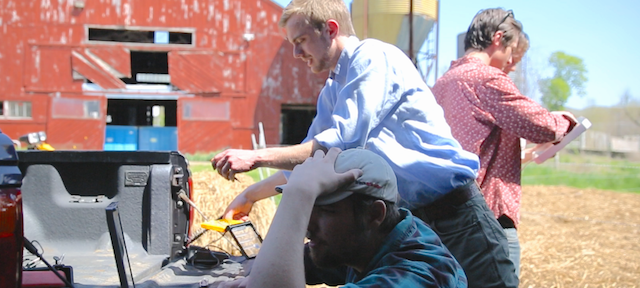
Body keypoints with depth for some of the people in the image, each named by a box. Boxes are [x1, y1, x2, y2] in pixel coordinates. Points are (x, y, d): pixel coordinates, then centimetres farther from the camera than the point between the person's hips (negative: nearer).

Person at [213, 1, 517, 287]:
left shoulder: (373, 56, -13)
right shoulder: (331, 93, 13)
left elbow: (341, 143, -22)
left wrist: (257, 157, -19)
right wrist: (250, 195, 19)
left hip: (455, 211, -9)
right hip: (407, 215, 9)